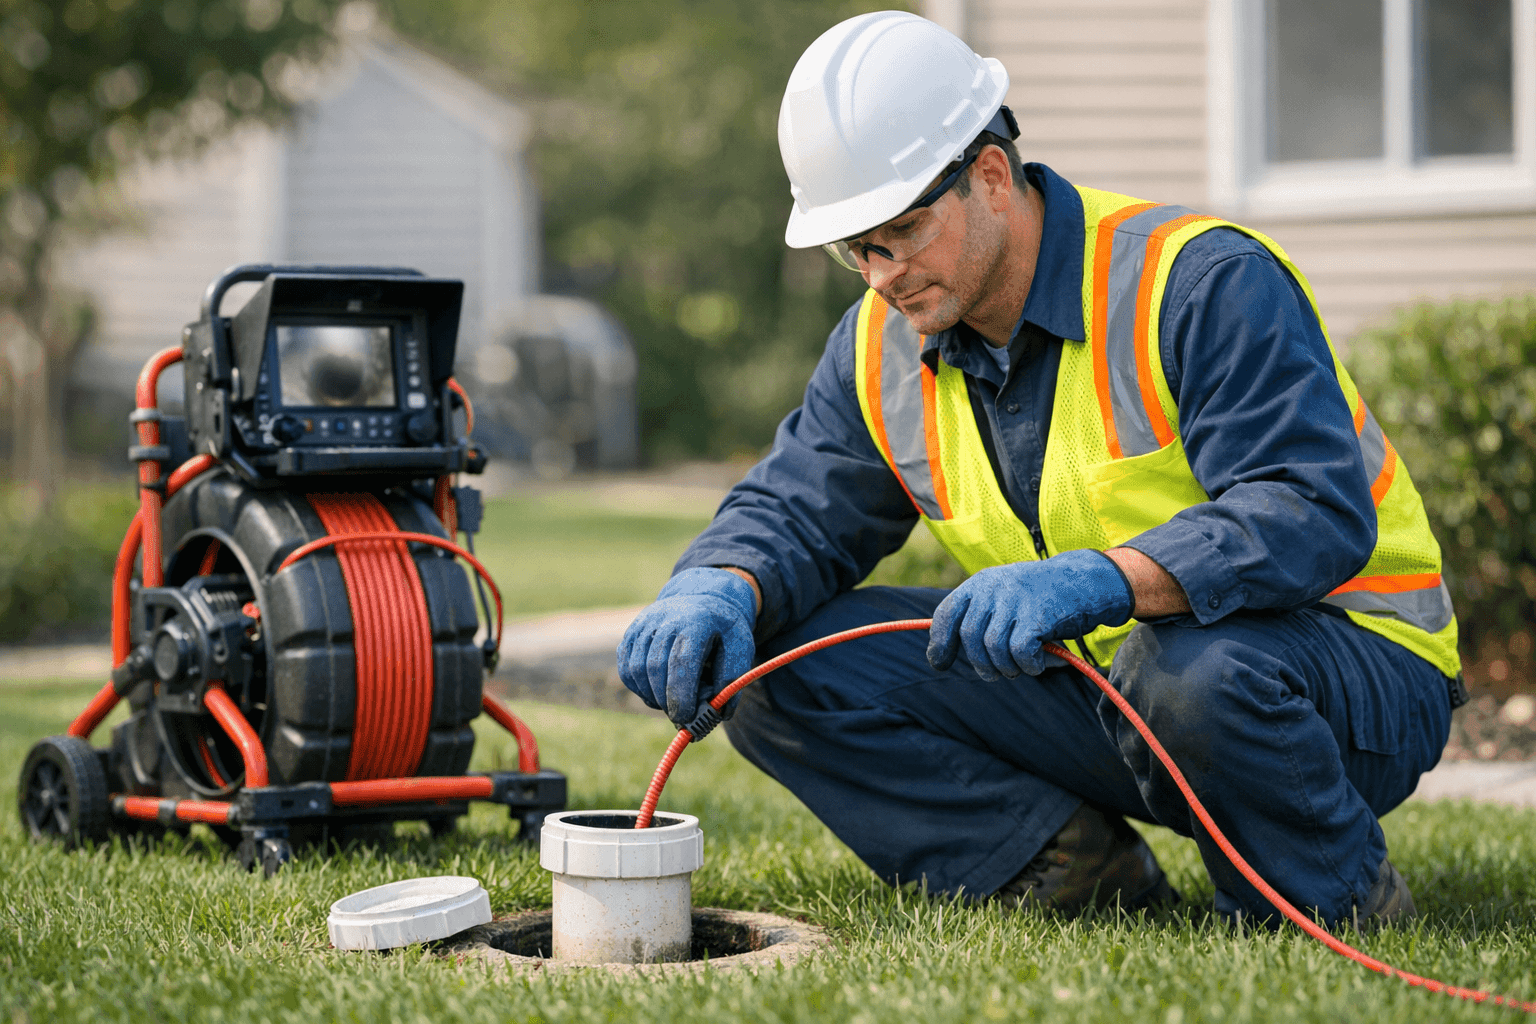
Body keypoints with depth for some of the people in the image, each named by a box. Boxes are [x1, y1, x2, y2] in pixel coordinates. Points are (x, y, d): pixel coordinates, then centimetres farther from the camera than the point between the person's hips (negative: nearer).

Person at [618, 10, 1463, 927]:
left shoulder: (1201, 283, -20)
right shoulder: (882, 348, 1)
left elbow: (1315, 517, -31)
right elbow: (792, 511, 5)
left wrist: (1101, 580, -46)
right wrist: (718, 591, -20)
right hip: (1098, 679, 6)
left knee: (1188, 665, -42)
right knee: (781, 663, -9)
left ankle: (1343, 901, -13)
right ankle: (1073, 866, -6)